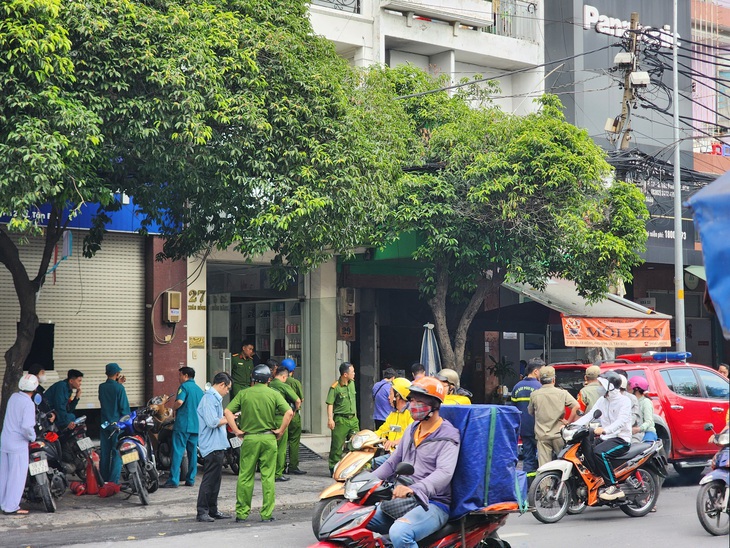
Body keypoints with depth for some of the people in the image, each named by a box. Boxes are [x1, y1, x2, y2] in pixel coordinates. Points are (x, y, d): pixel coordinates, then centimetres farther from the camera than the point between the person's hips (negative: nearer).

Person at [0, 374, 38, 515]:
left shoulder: (13, 397, 5)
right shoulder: (29, 404, -17)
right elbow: (27, 426, -25)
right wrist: (33, 437, -9)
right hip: (18, 444, -7)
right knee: (17, 476, 1)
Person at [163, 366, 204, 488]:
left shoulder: (184, 386, -7)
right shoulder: (199, 389, 16)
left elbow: (179, 402, -22)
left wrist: (172, 407, -4)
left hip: (183, 424, -7)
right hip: (196, 425, 7)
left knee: (177, 452, -8)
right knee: (193, 452, 10)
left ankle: (173, 480, -12)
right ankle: (191, 479, 13)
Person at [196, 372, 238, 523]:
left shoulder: (215, 398, 18)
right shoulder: (209, 399, -15)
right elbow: (212, 422, -24)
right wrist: (227, 419, -9)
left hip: (217, 446, 11)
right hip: (212, 446, -11)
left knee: (215, 480, 15)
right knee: (209, 480, -7)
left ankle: (212, 510, 22)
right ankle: (202, 512, -4)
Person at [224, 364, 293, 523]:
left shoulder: (243, 394, 1)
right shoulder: (274, 394, 0)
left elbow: (227, 411, -7)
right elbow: (289, 412, -12)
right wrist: (280, 430, -3)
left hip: (249, 438, 0)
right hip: (268, 438, 0)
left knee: (245, 476, 6)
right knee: (268, 477, 5)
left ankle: (241, 513, 8)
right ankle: (267, 514, 4)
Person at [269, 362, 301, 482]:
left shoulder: (268, 385, 6)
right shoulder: (284, 386, -8)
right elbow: (298, 401, -11)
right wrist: (294, 411, 8)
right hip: (280, 418, -5)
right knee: (281, 447, 2)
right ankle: (278, 474, 4)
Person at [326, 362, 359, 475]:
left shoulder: (352, 383, 10)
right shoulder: (335, 387, -11)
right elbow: (330, 403, -12)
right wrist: (330, 419, -21)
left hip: (353, 419, 6)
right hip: (340, 420, -6)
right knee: (337, 445, -3)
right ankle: (334, 468, 3)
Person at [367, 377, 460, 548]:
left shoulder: (447, 437, -10)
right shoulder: (411, 429, 16)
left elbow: (444, 473, -26)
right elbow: (393, 462, 23)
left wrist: (413, 489, -42)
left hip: (432, 504, -8)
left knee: (399, 533, -36)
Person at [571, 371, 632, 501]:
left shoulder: (624, 401, -8)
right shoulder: (602, 401, 16)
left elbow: (621, 421, -24)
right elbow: (589, 416, 6)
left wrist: (605, 430, -42)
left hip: (621, 439, -8)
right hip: (605, 438, 8)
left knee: (599, 452, -32)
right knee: (585, 447, -18)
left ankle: (614, 487, -27)